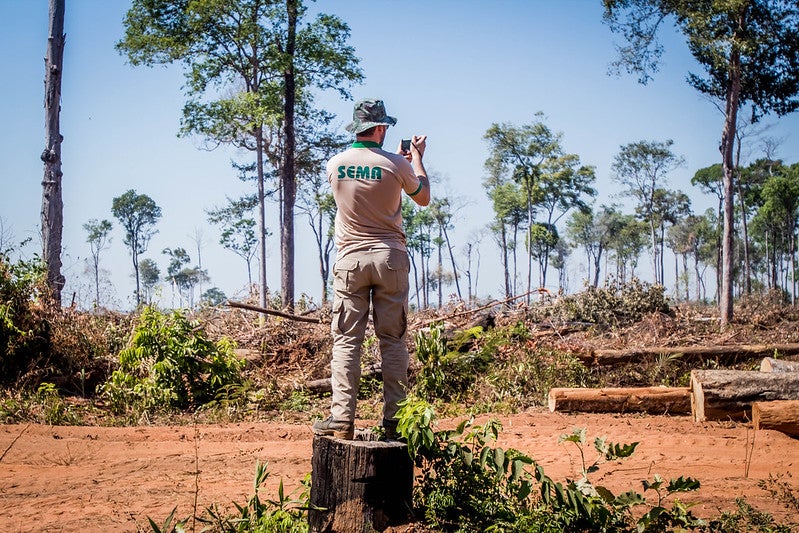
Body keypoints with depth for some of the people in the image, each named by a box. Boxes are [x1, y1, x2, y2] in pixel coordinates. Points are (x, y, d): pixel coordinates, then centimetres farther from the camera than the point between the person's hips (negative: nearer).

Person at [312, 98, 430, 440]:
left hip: (351, 258, 1)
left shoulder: (335, 164, 2)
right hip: (390, 258, -1)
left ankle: (342, 418, -4)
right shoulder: (396, 164, -6)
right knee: (393, 339, 5)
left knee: (346, 340, 2)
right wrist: (417, 159, 26)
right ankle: (393, 418, 6)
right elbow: (423, 197, 12)